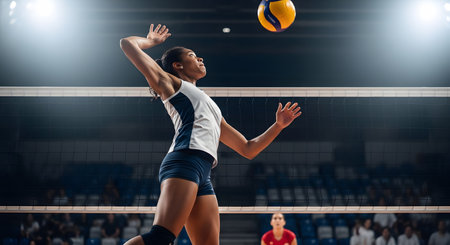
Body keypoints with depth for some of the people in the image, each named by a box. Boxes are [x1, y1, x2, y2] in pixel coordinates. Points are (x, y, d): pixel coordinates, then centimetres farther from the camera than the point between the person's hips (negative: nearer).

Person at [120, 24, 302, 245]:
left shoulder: (212, 110, 36)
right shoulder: (169, 82, 18)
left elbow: (248, 149, 34)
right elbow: (127, 43, 13)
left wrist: (278, 125, 27)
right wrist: (151, 41, 33)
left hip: (203, 177, 8)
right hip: (184, 162, -8)